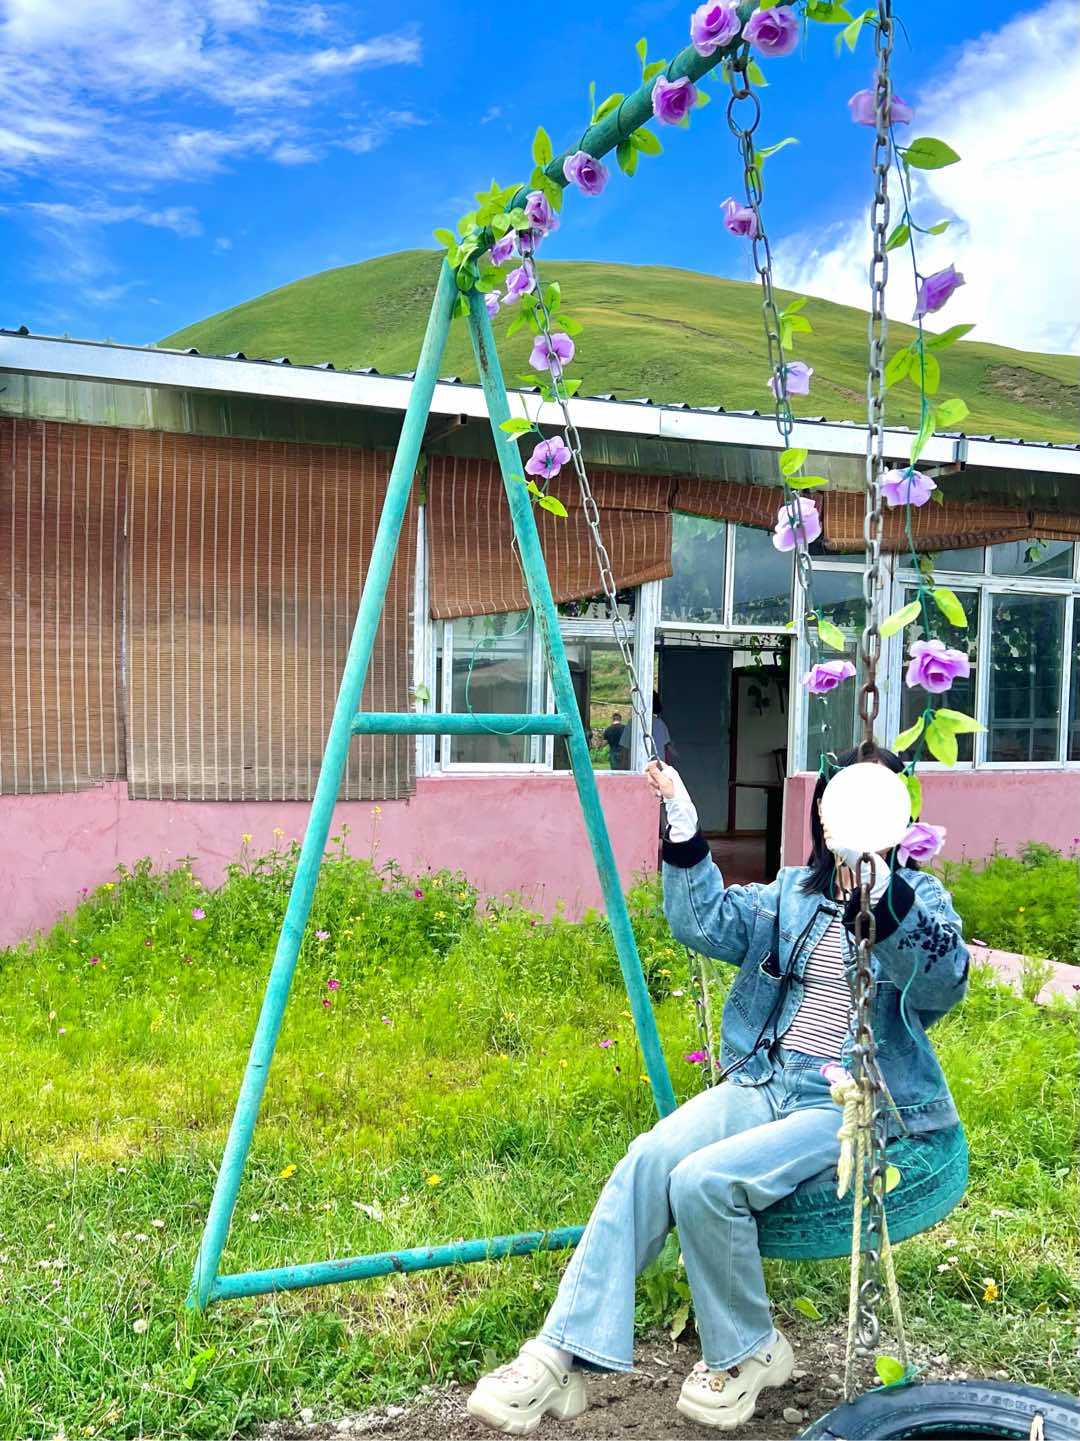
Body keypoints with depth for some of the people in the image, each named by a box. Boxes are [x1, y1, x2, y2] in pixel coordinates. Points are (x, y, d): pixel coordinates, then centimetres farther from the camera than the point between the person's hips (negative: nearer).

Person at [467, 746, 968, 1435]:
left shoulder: (921, 898, -2)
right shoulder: (793, 891, 13)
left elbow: (946, 978, -24)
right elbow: (712, 925, 1)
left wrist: (879, 890, -41)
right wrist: (685, 833, -12)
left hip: (852, 1106, -5)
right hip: (764, 1081, 5)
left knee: (704, 1179, -26)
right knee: (647, 1158, -20)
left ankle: (749, 1353, 1)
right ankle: (560, 1359, -14)